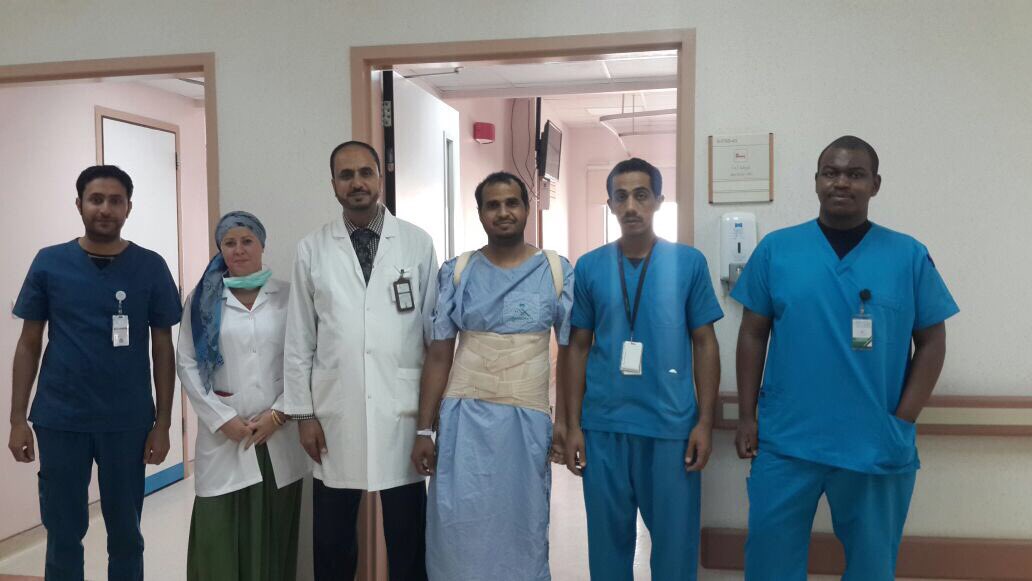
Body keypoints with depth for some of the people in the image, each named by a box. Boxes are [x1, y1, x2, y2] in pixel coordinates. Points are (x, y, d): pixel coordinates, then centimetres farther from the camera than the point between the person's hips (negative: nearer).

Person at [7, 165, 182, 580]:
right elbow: (29, 344, 5)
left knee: (125, 532, 13)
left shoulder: (150, 267, -2)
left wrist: (163, 422, -2)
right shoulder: (49, 263, 0)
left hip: (128, 421, 0)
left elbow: (162, 348, 1)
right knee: (64, 534, 12)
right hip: (60, 420, 1)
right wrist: (17, 419, 0)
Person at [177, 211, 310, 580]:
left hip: (278, 434, 0)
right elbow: (188, 366, 2)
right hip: (223, 435, 0)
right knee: (220, 534, 0)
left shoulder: (288, 296, 5)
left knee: (273, 534, 6)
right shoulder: (202, 299, 6)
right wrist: (223, 419, -7)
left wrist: (279, 413, -8)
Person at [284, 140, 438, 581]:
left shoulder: (418, 243, 0)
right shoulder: (312, 249, 3)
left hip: (403, 411, -1)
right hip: (335, 412, 1)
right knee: (331, 539, 13)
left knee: (407, 536, 11)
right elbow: (299, 338, 5)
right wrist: (303, 413, 3)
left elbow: (437, 330, 2)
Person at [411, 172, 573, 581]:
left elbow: (570, 354, 3)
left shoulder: (558, 272, 1)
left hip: (528, 419, 0)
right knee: (460, 530, 5)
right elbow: (439, 355, 3)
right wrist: (425, 429, -1)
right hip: (464, 417, 1)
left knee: (522, 529, 10)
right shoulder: (456, 272, 2)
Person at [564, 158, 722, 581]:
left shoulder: (689, 262, 0)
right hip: (603, 425, 1)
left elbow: (705, 343, 3)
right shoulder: (589, 267, 3)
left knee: (675, 537, 9)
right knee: (608, 536, 13)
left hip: (672, 424, -1)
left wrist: (705, 421, -3)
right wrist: (573, 425, 2)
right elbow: (579, 348, 6)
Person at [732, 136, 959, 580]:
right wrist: (746, 417, -1)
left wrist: (903, 421, -4)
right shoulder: (776, 249, 0)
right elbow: (753, 334, 2)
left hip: (877, 447, 1)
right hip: (784, 442, 0)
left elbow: (931, 342, 4)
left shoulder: (909, 255, 0)